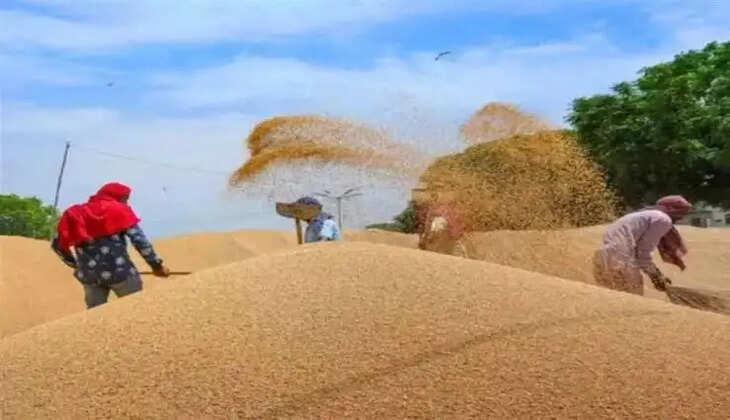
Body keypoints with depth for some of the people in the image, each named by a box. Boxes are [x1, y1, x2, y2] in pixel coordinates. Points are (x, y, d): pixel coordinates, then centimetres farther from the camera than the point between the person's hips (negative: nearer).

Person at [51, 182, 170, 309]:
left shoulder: (76, 214, 19)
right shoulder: (119, 210, 4)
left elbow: (57, 243, 19)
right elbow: (138, 239, -6)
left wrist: (76, 265, 27)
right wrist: (156, 264, -1)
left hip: (89, 274, 5)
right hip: (118, 270, -5)